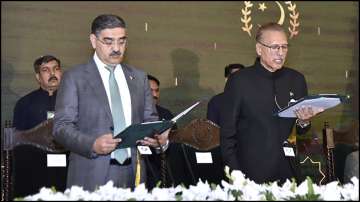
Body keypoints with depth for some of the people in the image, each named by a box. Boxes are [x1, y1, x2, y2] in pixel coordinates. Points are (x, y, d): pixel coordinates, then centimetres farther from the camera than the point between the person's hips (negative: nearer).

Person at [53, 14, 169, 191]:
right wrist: (92, 144, -21)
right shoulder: (74, 77, 1)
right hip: (92, 176, -3)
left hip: (133, 175, 4)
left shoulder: (139, 78, 14)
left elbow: (150, 120, 16)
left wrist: (160, 138, -7)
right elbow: (61, 127, -4)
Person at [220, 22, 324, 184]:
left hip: (290, 174, 3)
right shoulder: (239, 81, -5)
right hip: (252, 176, -3)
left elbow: (302, 133, 14)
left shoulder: (297, 79, 6)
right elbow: (227, 134, -4)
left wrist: (304, 121, -8)